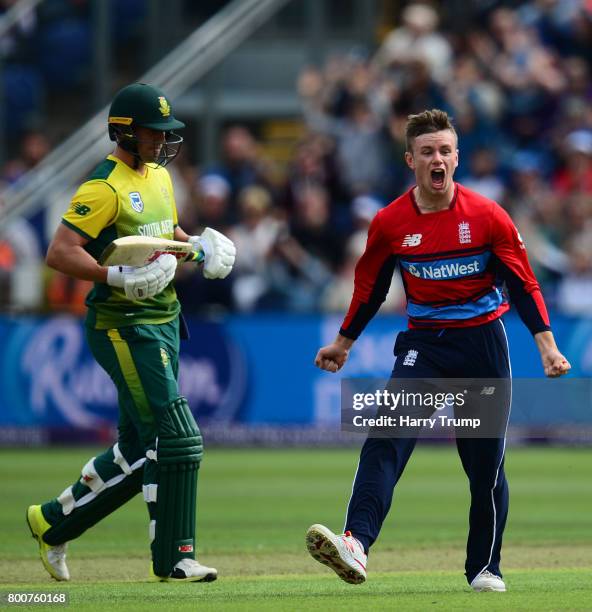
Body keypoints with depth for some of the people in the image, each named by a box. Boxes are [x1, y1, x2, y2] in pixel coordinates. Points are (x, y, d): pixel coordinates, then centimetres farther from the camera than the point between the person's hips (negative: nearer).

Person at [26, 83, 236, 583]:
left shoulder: (159, 176, 14)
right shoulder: (105, 187, -14)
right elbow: (59, 252, -20)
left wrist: (196, 246, 8)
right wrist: (118, 277, -31)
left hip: (164, 323, 9)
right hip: (124, 329, -9)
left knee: (139, 450, 12)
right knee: (177, 439, -13)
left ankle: (53, 521, 27)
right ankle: (173, 557, -5)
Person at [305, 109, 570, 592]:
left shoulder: (487, 216, -6)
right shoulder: (390, 223, -2)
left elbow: (523, 283, -1)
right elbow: (369, 288, 12)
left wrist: (547, 346, -9)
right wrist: (343, 344, 20)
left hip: (483, 343, -1)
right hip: (423, 344, 1)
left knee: (486, 462, 4)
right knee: (386, 438, -20)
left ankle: (485, 568, 20)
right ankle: (355, 545, -34)